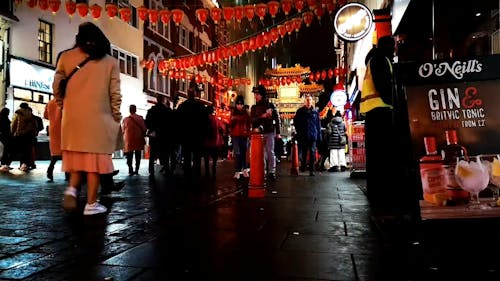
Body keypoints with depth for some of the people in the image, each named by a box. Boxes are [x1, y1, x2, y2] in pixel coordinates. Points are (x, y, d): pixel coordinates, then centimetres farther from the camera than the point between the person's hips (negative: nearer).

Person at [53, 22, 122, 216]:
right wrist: (116, 118, 5)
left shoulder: (66, 57, 7)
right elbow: (115, 93, -1)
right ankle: (91, 204, 2)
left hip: (72, 117, 3)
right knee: (94, 157, 0)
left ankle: (72, 189, -4)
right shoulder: (110, 61, 2)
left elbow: (56, 87, 9)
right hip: (99, 117, -2)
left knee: (77, 154, 15)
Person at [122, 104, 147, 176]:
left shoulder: (125, 119, 0)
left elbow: (123, 130, 5)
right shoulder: (140, 118, -4)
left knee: (129, 157, 4)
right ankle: (136, 170, 5)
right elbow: (144, 129, -5)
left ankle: (131, 171, -2)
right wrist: (143, 137, 9)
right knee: (138, 156, 7)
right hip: (138, 140, -1)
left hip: (129, 140, 1)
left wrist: (125, 139, 19)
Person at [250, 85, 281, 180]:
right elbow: (252, 120, -5)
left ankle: (272, 172, 3)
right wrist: (262, 116, -19)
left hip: (269, 132, -2)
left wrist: (277, 133, 1)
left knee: (270, 152, -2)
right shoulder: (254, 107, 8)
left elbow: (277, 119, 3)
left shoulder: (271, 105, 2)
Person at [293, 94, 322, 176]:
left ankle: (311, 170, 0)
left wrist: (319, 135, 4)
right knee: (303, 152, 8)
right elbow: (295, 122, 8)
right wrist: (299, 131, 1)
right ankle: (303, 166, 27)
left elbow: (318, 124, 8)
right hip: (303, 136, 0)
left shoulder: (315, 112, 8)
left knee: (312, 153, -2)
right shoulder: (300, 111, 5)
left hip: (313, 135, 0)